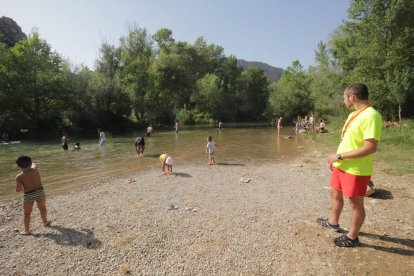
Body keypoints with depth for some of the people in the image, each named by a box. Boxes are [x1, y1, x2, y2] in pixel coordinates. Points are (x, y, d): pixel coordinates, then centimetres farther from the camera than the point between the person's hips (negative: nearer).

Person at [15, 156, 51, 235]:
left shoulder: (19, 177, -15)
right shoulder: (35, 169, -7)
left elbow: (18, 189, -22)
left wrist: (21, 189, 0)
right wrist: (32, 162, 39)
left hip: (29, 195, -3)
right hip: (40, 192, 3)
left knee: (27, 213, 13)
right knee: (42, 208, 24)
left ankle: (26, 230, 21)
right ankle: (45, 222, 42)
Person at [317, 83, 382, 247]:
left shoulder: (371, 115, -22)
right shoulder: (354, 114, 9)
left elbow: (370, 147, -28)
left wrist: (339, 156, -24)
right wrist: (336, 159, 15)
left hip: (356, 170, -9)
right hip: (341, 166, 9)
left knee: (355, 203, 7)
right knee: (335, 193, 22)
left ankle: (352, 237, 25)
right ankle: (333, 222, 44)